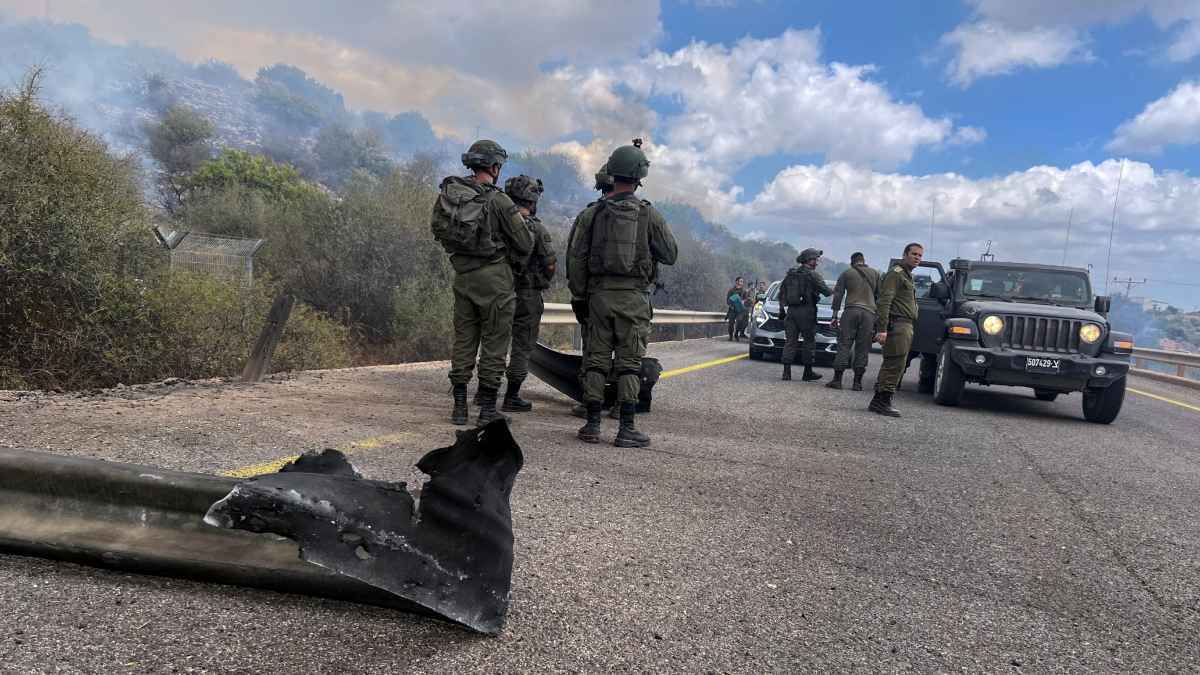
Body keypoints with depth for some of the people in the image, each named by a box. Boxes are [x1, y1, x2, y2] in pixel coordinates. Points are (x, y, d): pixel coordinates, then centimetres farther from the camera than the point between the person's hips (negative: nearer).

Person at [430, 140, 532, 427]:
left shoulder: (448, 194, 1)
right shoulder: (498, 200, -14)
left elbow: (437, 230, 11)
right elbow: (525, 243, -8)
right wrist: (516, 262, 13)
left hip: (462, 276, 5)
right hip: (495, 277, -5)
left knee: (463, 340, 13)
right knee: (494, 342, 4)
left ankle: (459, 407, 17)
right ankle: (487, 409, 7)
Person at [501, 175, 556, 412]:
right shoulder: (537, 229, -12)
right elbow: (551, 265, -10)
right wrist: (543, 281, 10)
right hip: (527, 295, -5)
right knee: (522, 346, 5)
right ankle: (511, 399, 8)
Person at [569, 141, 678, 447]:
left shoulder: (592, 214, 2)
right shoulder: (649, 214, -3)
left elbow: (576, 258, 3)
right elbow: (671, 255, 3)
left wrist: (579, 294, 12)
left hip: (600, 294, 2)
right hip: (634, 297, -2)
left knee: (597, 360, 8)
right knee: (629, 363, 2)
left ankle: (592, 426, 9)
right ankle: (626, 430, 1)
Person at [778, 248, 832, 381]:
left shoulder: (791, 273, 11)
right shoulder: (813, 275, -8)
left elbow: (781, 292, 15)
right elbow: (826, 291, -10)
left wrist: (782, 309, 20)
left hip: (791, 311, 5)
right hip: (806, 311, -5)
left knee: (790, 341, 6)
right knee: (809, 342, 5)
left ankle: (787, 372, 0)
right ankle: (808, 373, 9)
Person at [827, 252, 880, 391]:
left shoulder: (846, 274, 10)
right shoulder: (875, 274, 13)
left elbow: (837, 295, 5)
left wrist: (835, 316, 6)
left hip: (851, 311, -1)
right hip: (869, 313, 1)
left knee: (844, 345, -1)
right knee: (862, 349, 3)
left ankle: (837, 379, -6)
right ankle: (857, 382, 3)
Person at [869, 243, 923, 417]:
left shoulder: (908, 276, 26)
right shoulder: (895, 273, -7)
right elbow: (884, 302, -17)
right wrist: (881, 329, -25)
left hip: (905, 325, 10)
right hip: (897, 324, -10)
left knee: (891, 365, 10)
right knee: (895, 364, -13)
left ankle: (878, 402, 14)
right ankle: (883, 401, -11)